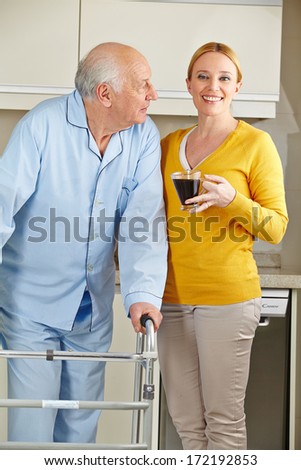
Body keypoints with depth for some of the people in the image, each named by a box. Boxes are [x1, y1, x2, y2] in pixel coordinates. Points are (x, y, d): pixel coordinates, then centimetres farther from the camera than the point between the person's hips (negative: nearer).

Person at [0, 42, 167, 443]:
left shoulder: (144, 136, -4)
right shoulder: (43, 124, -16)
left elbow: (144, 218, -12)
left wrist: (143, 293, -25)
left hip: (93, 309, 4)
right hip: (32, 303, -4)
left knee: (82, 424, 14)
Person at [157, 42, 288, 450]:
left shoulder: (255, 143, -1)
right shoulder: (170, 144, 14)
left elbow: (276, 228, -2)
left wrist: (233, 200, -18)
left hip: (228, 298, -5)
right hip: (173, 296, 5)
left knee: (223, 419, -2)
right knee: (186, 419, 9)